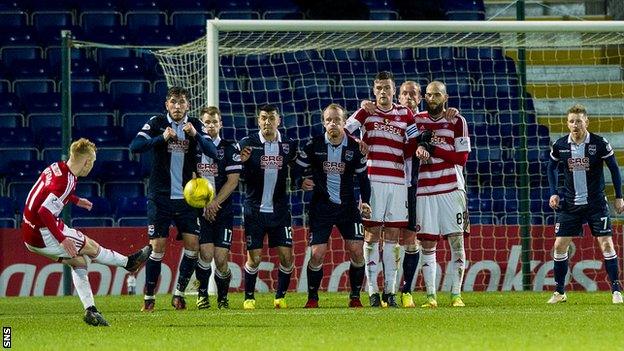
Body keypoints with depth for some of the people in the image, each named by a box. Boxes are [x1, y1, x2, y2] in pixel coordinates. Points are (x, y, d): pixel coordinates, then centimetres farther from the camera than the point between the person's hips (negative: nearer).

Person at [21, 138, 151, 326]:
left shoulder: (56, 167, 3)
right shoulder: (66, 181, -25)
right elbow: (44, 212, -31)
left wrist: (76, 200, 40)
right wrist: (62, 239, -27)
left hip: (29, 231, 9)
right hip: (43, 236, -9)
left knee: (80, 261, 14)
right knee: (92, 247, 6)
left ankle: (90, 310, 12)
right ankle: (129, 262, 28)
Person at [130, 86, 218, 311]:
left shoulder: (195, 126, 4)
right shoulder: (157, 123, -2)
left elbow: (212, 152, -7)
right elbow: (135, 146, -15)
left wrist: (196, 135, -23)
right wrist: (162, 138, -27)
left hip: (186, 198, 3)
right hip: (160, 197, -3)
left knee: (193, 245, -4)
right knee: (157, 246, -7)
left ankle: (179, 293, 10)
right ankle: (149, 297, 3)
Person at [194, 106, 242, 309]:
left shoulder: (229, 149, 3)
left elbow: (233, 181, -2)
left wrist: (215, 203, -10)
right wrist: (203, 205, -6)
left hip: (223, 211, -1)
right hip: (201, 211, 1)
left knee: (221, 259, -6)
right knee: (206, 253, -15)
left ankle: (222, 297, 17)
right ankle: (202, 293, 5)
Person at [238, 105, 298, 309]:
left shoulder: (289, 146, 4)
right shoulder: (247, 144, -5)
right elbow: (237, 176, -1)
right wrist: (241, 162, -20)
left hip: (279, 210, 2)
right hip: (255, 210, -2)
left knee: (286, 256, -4)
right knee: (254, 258, -2)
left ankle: (280, 296, 13)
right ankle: (249, 298, 15)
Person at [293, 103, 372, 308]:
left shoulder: (355, 147, -1)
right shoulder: (314, 146, -4)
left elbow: (363, 178, 7)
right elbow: (297, 170, 3)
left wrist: (365, 202, -5)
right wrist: (301, 183, -18)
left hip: (348, 206, 1)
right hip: (321, 207, -1)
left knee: (357, 251, -8)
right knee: (317, 254, -9)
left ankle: (355, 297, 7)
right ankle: (312, 298, 8)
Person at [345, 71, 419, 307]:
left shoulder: (405, 114, 13)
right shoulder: (366, 112, 7)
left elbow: (412, 145, 14)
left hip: (397, 181, 2)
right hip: (372, 180, -2)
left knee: (392, 236, 3)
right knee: (372, 234, -4)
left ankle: (390, 290, 5)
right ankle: (372, 290, -3)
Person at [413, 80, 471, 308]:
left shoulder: (457, 122, 4)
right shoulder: (416, 120, 11)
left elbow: (461, 158, -2)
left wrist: (433, 149, -11)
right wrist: (418, 149, -13)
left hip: (451, 189, -2)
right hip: (424, 190, 2)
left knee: (457, 242, -3)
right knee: (427, 245, 0)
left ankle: (456, 295, 3)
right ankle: (430, 296, 4)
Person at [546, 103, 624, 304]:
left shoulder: (599, 144, -10)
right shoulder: (560, 146, -3)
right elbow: (552, 168, 13)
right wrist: (553, 193, 3)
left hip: (596, 203, -3)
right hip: (569, 204, 3)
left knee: (606, 243, -9)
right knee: (560, 245, -1)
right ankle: (559, 292, 11)